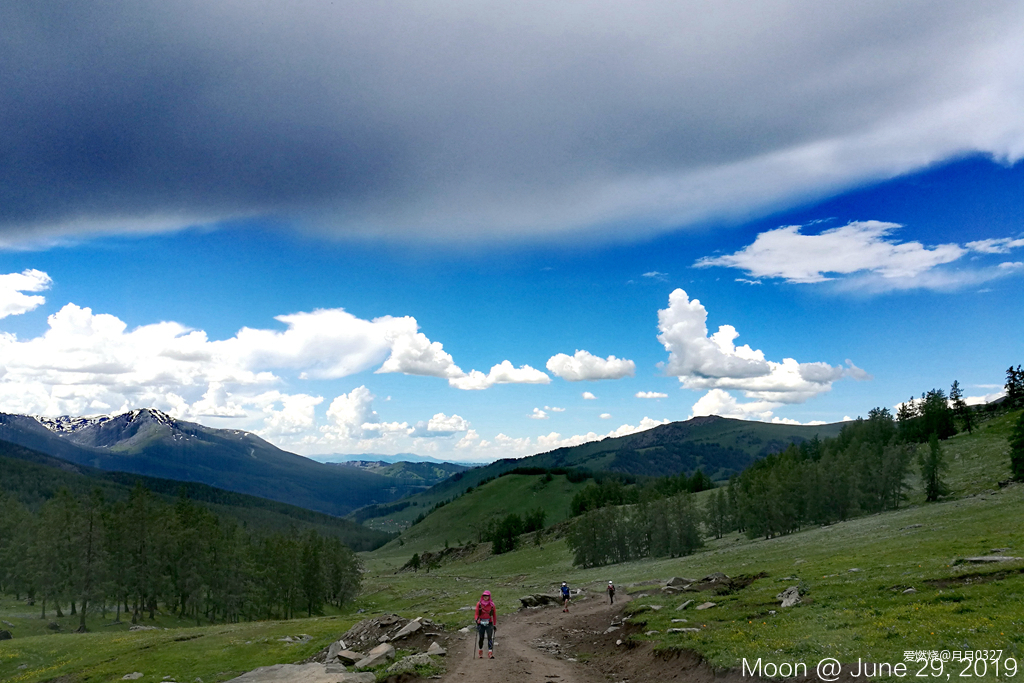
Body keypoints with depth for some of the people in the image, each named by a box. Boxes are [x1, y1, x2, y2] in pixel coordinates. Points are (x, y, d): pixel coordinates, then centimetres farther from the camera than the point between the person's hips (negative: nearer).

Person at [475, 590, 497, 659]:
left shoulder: (492, 605, 3)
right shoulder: (479, 604, 2)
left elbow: (494, 615, 8)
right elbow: (477, 614, 4)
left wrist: (495, 625, 8)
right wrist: (477, 620, -15)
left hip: (489, 623, 0)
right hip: (481, 623, 0)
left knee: (490, 637, -11)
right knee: (481, 638, 0)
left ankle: (490, 653, -15)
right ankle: (480, 651, 23)